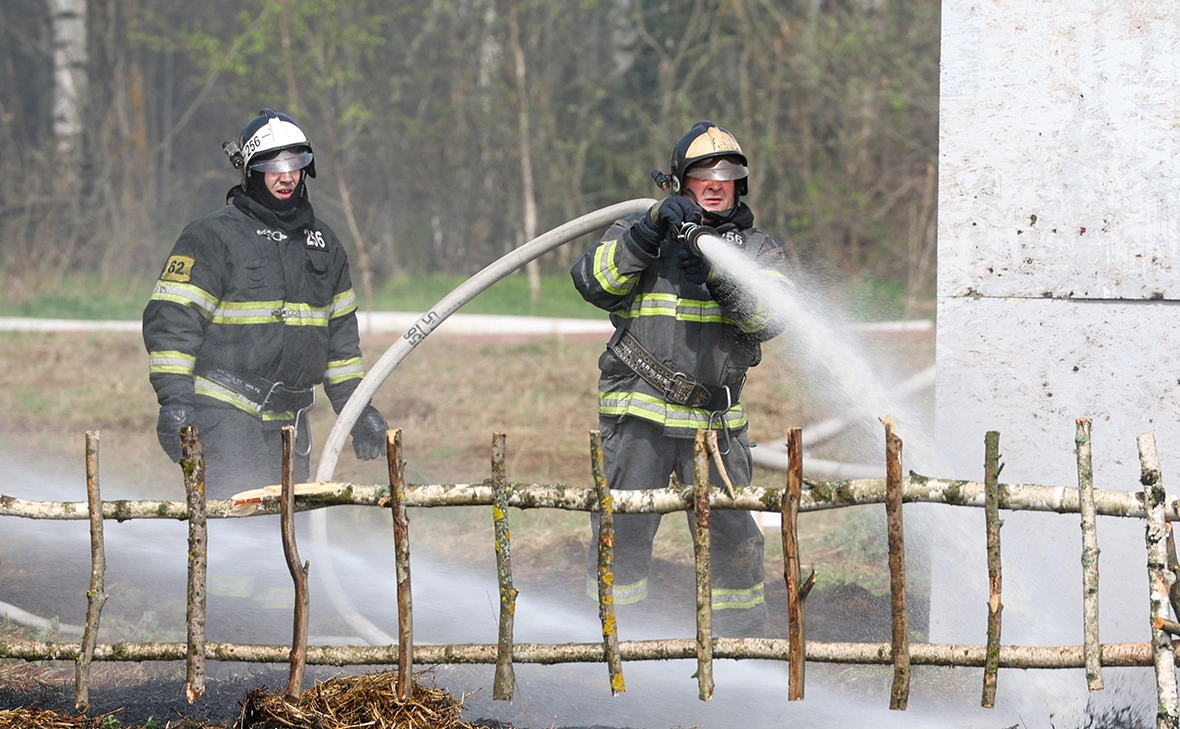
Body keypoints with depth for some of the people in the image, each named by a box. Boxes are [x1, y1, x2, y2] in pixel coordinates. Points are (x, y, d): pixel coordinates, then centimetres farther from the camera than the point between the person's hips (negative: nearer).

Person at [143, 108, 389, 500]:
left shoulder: (323, 243, 17)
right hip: (224, 413, -6)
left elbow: (341, 332, 25)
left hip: (289, 422, 7)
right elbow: (171, 319, -8)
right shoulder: (213, 236, -3)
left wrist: (359, 408, 20)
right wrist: (173, 399, -18)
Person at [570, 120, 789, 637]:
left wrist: (718, 275, -23)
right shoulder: (638, 232, 7)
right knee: (623, 529, -5)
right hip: (639, 418, -1)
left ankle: (741, 638, 14)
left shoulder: (756, 249, 9)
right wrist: (648, 235, -21)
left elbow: (771, 317, -9)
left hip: (716, 421, 2)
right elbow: (594, 283, -11)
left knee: (732, 536, 1)